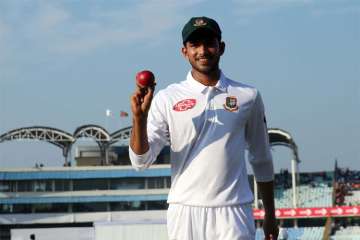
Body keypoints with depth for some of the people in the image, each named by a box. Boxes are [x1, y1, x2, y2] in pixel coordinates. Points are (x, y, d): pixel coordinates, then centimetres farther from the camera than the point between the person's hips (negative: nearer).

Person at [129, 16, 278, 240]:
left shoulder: (248, 96, 8)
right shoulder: (167, 98, 3)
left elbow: (261, 160, 16)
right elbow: (141, 161, -3)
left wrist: (270, 215, 17)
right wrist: (139, 117, -19)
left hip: (234, 212, 0)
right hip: (185, 211, 0)